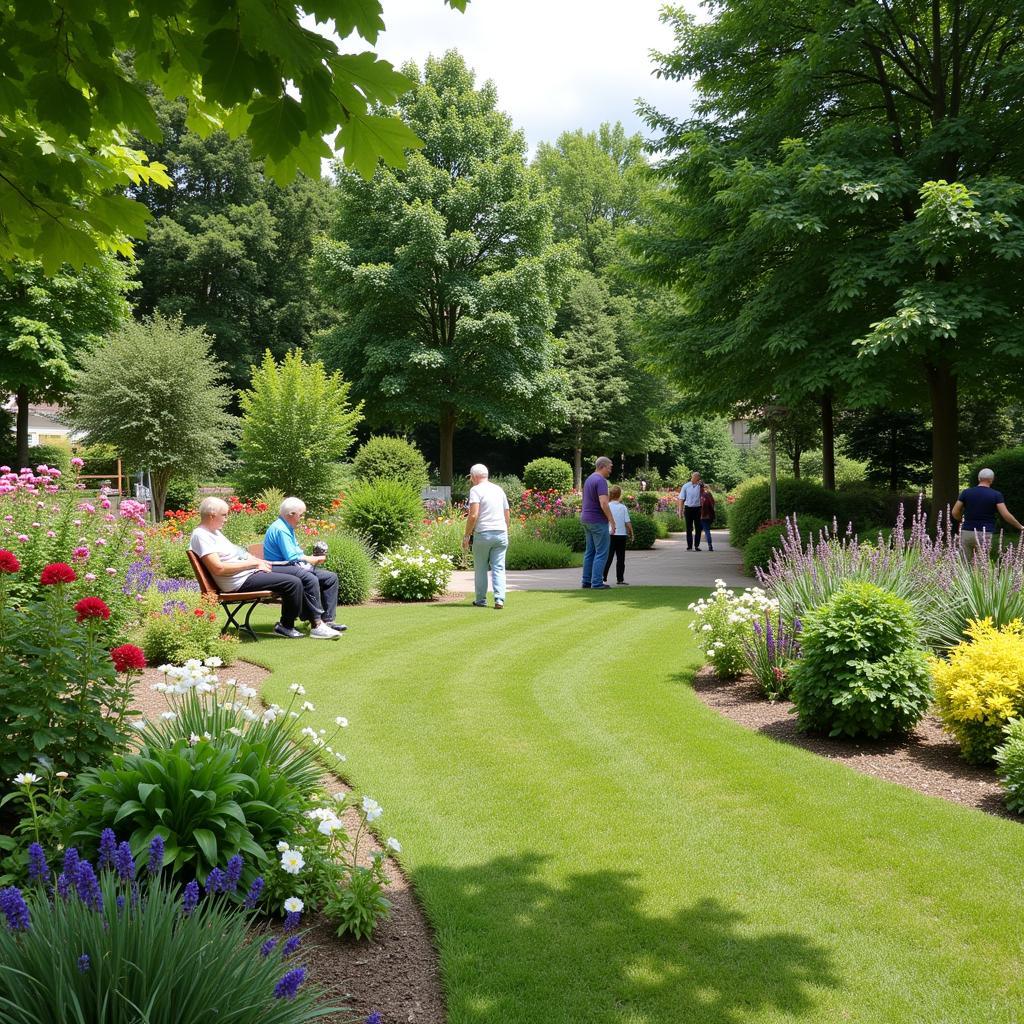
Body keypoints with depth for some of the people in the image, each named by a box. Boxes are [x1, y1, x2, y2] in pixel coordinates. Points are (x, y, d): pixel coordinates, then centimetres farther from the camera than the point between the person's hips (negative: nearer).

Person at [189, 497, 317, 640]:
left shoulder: (214, 531, 17)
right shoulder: (200, 535, -15)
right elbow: (218, 568, -25)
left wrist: (258, 562, 3)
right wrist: (251, 562, -18)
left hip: (249, 571, 11)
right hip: (240, 581, -11)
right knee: (293, 583, -18)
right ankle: (285, 626, 0)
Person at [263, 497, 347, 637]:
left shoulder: (287, 528, 20)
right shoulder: (280, 529, -15)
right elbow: (292, 558, -20)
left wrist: (312, 558, 6)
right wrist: (315, 560, -6)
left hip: (293, 567, 11)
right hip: (279, 569, -11)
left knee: (331, 577, 2)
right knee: (310, 579, -37)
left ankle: (327, 620, -5)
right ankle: (317, 625, -36)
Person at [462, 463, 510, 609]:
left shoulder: (476, 490, -4)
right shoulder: (499, 489, 16)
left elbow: (473, 515, -14)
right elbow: (508, 516, 18)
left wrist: (466, 535, -8)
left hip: (483, 533, -5)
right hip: (501, 533, 5)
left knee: (480, 569, 7)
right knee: (499, 568, 2)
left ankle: (481, 600, 13)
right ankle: (499, 600, -8)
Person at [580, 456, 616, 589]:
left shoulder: (589, 479, 15)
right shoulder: (601, 481, -16)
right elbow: (603, 504, -24)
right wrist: (612, 521, -17)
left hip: (586, 519, 9)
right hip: (598, 520, -9)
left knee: (590, 551, 12)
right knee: (602, 552, -5)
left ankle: (587, 581, 13)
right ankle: (597, 582, -7)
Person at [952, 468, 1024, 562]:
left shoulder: (966, 492, 3)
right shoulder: (996, 495, -4)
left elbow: (955, 513, 4)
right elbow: (1006, 515, -10)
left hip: (967, 533, 2)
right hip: (984, 535, -2)